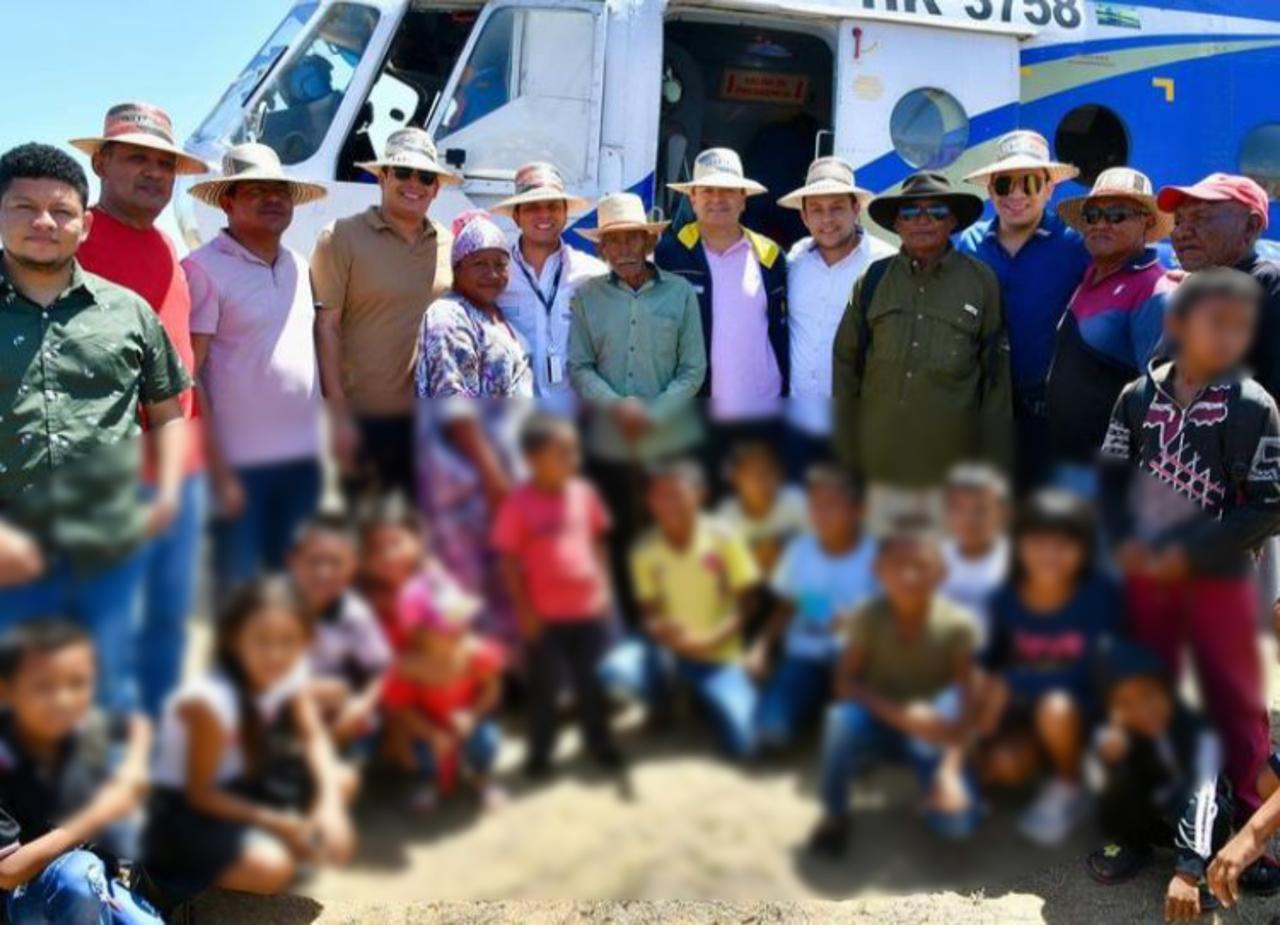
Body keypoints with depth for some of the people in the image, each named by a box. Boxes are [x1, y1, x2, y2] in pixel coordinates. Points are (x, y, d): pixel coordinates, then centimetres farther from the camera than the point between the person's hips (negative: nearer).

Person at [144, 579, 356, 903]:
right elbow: (199, 792, -23)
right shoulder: (210, 699, -32)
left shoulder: (287, 675, -13)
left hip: (237, 785, 8)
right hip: (185, 810, -8)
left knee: (342, 779, 1)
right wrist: (276, 823, -26)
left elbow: (315, 739, -8)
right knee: (271, 869, -28)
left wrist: (331, 807, -25)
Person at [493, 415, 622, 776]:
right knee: (543, 686, 9)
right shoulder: (519, 503, -13)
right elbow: (509, 561, -10)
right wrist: (524, 608, -10)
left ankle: (600, 743, 33)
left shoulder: (583, 493, 0)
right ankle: (540, 752, 25)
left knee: (593, 680, 16)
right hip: (545, 614, -4)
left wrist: (604, 586, 8)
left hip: (589, 608, 4)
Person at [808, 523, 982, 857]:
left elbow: (964, 704, -17)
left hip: (931, 730, 0)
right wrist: (897, 713, -32)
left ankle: (933, 779, 13)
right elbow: (845, 684, -16)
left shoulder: (956, 624, -18)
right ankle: (834, 815, -10)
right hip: (879, 720, 0)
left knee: (957, 821, -24)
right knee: (843, 718, -36)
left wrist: (950, 770, -29)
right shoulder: (869, 616, -17)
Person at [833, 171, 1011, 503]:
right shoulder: (872, 280, 4)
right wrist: (846, 451, 6)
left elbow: (996, 377, 2)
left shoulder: (982, 282, -1)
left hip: (950, 460, -1)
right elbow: (845, 365, 8)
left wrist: (993, 462, 2)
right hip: (879, 461, 2)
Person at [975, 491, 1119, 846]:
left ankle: (1068, 789, -4)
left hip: (1081, 706, -3)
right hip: (1024, 708, 3)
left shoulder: (1100, 596, -22)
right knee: (1002, 767, -24)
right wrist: (984, 724, -12)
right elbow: (995, 670, -2)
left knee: (1054, 707, -37)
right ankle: (1043, 758, 16)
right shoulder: (1006, 599, -12)